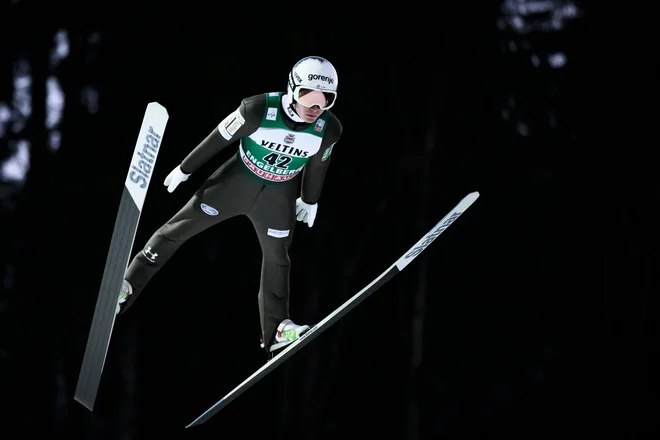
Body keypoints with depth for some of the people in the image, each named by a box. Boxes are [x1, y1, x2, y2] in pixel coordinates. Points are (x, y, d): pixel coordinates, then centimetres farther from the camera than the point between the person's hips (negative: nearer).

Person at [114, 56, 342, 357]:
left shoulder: (329, 129, -21)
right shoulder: (259, 110, -31)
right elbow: (218, 139, -16)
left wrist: (310, 200, 17)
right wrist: (184, 170, -4)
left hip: (279, 197, 2)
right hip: (237, 181, -2)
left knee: (277, 258, 15)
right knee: (179, 228, 0)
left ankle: (275, 331, 27)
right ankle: (126, 285, 9)